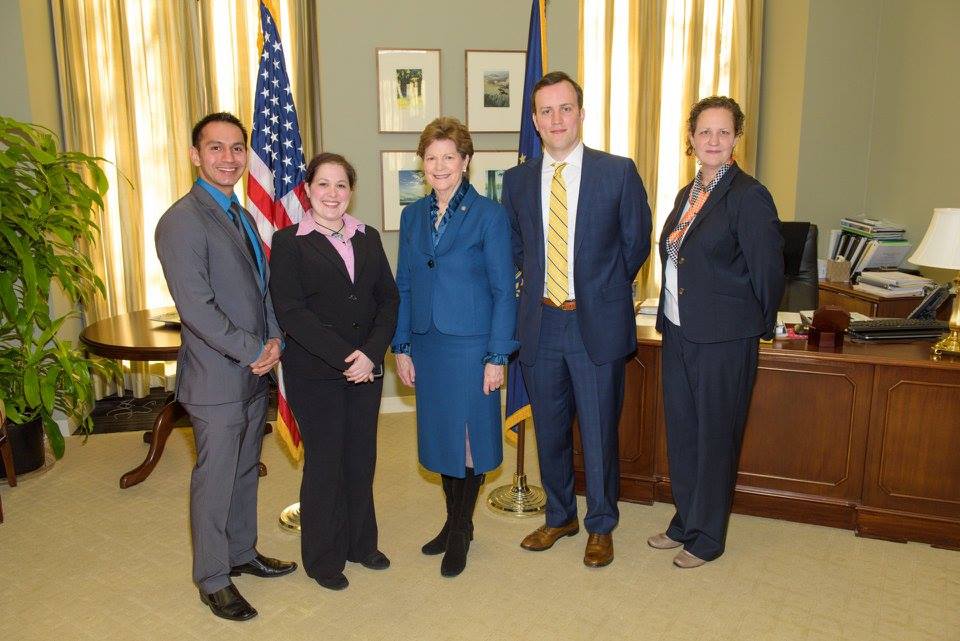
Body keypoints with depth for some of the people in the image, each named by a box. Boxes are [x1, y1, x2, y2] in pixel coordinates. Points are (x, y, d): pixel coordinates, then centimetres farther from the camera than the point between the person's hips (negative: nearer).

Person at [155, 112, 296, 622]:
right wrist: (255, 352, -16)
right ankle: (213, 579, 24)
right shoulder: (181, 221, -16)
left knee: (245, 471, 20)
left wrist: (274, 339, -2)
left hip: (254, 373, 8)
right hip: (216, 380, -8)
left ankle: (242, 553, 38)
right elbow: (196, 308, -22)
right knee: (215, 480, 6)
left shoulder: (241, 216, 12)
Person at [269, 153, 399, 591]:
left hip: (367, 368, 4)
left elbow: (388, 298, 4)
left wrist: (371, 352, -11)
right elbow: (290, 312, -12)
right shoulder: (288, 242, -4)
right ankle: (323, 559, 24)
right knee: (324, 462, 6)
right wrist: (344, 357, -17)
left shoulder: (368, 238, 9)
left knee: (361, 458, 12)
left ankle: (360, 543, 32)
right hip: (314, 373, -4)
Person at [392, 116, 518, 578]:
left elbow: (503, 291, -7)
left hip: (470, 344, -5)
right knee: (440, 435, 14)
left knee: (469, 436, 4)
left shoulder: (489, 215, -6)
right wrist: (402, 347, 5)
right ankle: (453, 522, 33)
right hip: (427, 345, 5)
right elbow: (404, 287, 10)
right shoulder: (412, 216, 8)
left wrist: (497, 356, -11)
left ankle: (461, 531, 23)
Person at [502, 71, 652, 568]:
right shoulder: (517, 181, 5)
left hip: (598, 325, -3)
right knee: (549, 431, 15)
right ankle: (559, 516, 36)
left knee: (599, 433, 7)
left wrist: (603, 289, 9)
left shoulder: (619, 173, -5)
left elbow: (637, 244, 4)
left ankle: (600, 526, 28)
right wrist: (540, 285, 10)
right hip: (540, 323, 3)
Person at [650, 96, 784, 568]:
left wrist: (759, 327, 0)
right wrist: (669, 317, 14)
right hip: (678, 331, 8)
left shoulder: (748, 196, -13)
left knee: (715, 435, 6)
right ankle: (685, 521, 34)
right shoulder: (687, 195, 11)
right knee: (681, 430, 16)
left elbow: (768, 272, -11)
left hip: (723, 339, -8)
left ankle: (707, 537, 23)